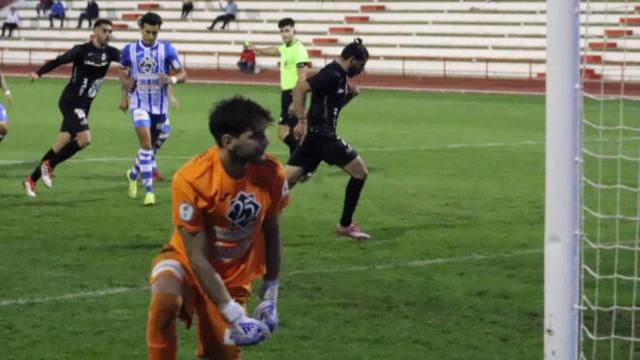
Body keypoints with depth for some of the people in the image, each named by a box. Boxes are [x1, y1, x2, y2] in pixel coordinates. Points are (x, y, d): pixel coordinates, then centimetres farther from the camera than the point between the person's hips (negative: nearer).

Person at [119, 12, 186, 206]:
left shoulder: (167, 49, -5)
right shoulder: (129, 50, -1)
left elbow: (182, 74, -3)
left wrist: (172, 79, -24)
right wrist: (124, 96, 10)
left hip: (160, 105, 2)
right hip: (139, 103, -2)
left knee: (153, 146, 15)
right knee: (146, 142, -19)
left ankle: (134, 174, 44)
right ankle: (149, 190, -19)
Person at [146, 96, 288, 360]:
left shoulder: (271, 173, -18)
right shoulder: (191, 179, -29)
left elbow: (271, 232, 0)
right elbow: (197, 257, -25)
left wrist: (270, 297, 0)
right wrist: (236, 317, -28)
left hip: (234, 274, 4)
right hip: (187, 261, -4)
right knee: (165, 300, -36)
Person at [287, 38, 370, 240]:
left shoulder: (338, 75, 15)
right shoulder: (332, 74, -15)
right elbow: (300, 89, -23)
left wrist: (350, 94, 9)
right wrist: (302, 121, -24)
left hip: (315, 134, 10)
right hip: (321, 133, -10)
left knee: (286, 180, 3)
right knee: (360, 172, 0)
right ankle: (345, 225, 9)